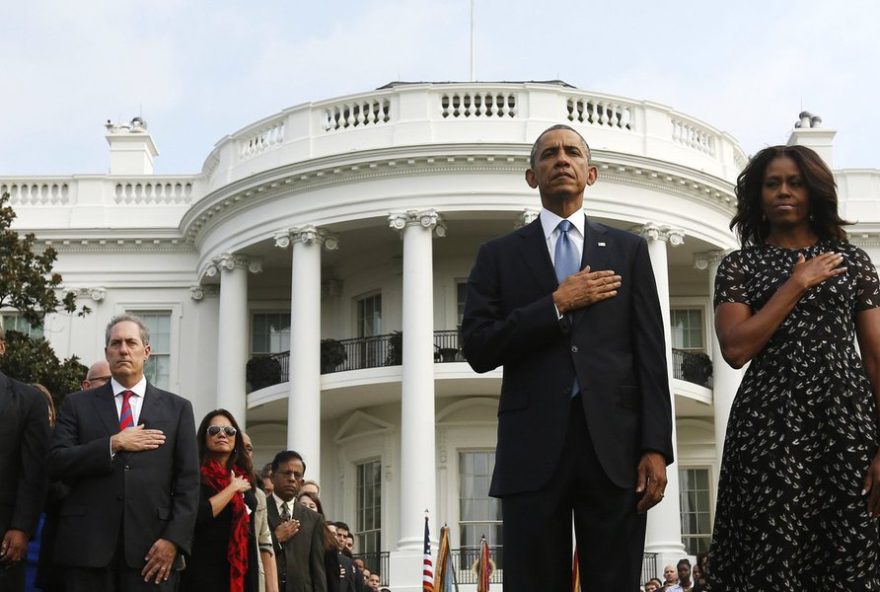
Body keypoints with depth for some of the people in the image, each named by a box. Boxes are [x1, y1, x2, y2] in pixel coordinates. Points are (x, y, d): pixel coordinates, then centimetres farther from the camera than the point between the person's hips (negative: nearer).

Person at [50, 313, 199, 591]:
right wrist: (113, 444, -9)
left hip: (152, 547, 0)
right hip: (88, 545, 0)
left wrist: (174, 539, -7)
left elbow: (188, 481, 4)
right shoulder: (77, 404, 11)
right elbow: (57, 464, -1)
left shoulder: (177, 408, 11)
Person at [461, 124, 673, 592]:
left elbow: (650, 354, 7)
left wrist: (656, 447, -3)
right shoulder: (499, 255, 12)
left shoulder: (628, 249, 14)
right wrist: (556, 305, -6)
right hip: (533, 447, 0)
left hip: (614, 444, 1)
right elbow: (477, 350, 1)